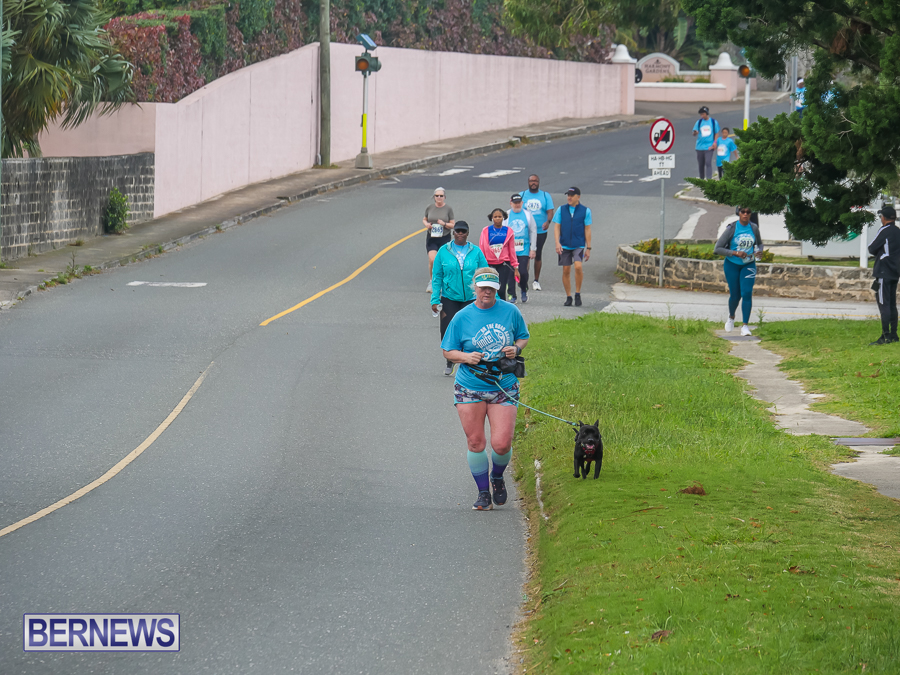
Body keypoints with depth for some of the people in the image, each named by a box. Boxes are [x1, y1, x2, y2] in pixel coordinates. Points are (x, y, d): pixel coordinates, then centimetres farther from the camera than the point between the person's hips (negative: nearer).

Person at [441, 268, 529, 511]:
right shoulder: (462, 317, -1)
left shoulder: (510, 311, 2)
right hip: (470, 388, 0)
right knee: (475, 442, 1)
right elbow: (448, 351, 5)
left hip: (503, 388, 0)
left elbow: (523, 337, 16)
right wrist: (466, 357, -16)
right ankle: (483, 493, 17)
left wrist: (516, 348, -6)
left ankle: (497, 477, 26)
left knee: (502, 444, -7)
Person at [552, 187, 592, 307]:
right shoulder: (561, 210, 6)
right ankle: (568, 297, 14)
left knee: (578, 266, -21)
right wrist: (557, 242, -9)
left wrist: (588, 248, 3)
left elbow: (587, 230, 4)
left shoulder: (585, 211, 2)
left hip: (579, 245, -2)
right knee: (566, 271, 3)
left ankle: (578, 294, -6)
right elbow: (556, 226, 5)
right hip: (564, 246, 2)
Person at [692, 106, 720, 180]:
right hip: (700, 146, 3)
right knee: (701, 165, 9)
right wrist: (695, 133, -24)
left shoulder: (713, 122, 3)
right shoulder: (699, 122, 6)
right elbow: (695, 132, 0)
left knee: (708, 163, -15)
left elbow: (716, 133, 11)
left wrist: (715, 143, -1)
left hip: (709, 147, -3)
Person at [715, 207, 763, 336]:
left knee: (747, 293, -13)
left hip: (748, 265, 2)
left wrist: (758, 251, -8)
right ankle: (731, 317, 38)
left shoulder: (754, 228, -3)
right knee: (735, 295, 5)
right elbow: (718, 249, -14)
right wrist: (735, 253, -25)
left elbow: (759, 244, 15)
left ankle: (745, 326, -11)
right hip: (732, 265, -1)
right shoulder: (731, 228, -13)